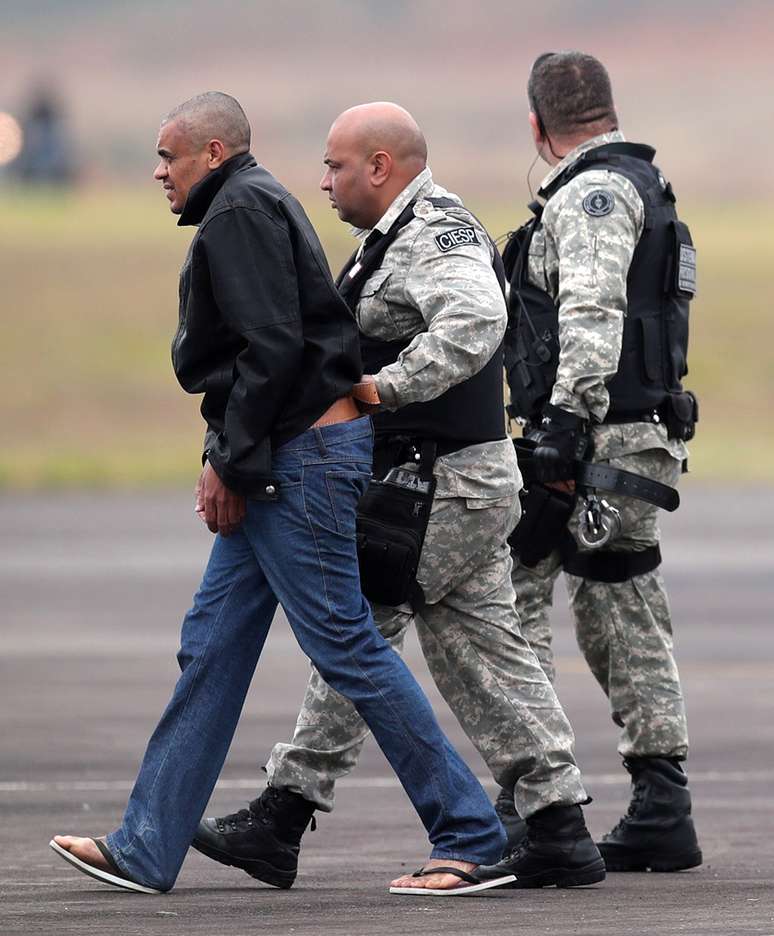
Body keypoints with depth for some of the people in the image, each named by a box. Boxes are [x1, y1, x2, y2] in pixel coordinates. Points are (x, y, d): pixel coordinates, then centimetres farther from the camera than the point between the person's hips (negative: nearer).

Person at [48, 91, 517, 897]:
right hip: (280, 465, 11)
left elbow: (272, 347, -21)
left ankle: (468, 835, -4)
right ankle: (145, 851, 11)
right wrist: (222, 460, 14)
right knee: (211, 646, 9)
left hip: (301, 458, -11)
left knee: (344, 644, -8)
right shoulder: (248, 208, 21)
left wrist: (231, 462, -16)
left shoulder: (242, 210, -11)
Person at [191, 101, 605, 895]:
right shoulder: (398, 238, 19)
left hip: (444, 486, -11)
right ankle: (559, 834, 6)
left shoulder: (437, 239, -16)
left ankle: (281, 821, 0)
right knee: (480, 652, 8)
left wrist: (388, 384, -34)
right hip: (465, 482, 11)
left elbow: (474, 322, -36)